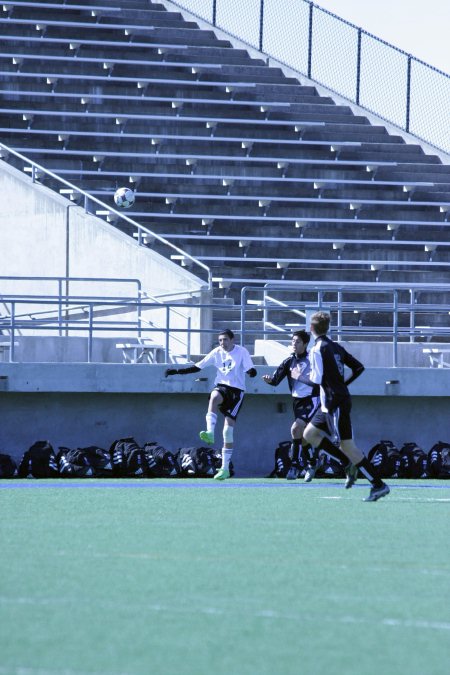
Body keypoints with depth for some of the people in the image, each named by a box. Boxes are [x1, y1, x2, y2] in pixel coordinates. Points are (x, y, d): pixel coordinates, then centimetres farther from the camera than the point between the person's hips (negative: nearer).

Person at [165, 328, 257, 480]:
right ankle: (210, 433, -51)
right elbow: (197, 367, 8)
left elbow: (250, 370, -12)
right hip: (222, 386, 2)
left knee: (228, 430, -8)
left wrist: (251, 371, -37)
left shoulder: (242, 352, -4)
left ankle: (225, 468, 0)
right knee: (214, 397, -38)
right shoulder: (217, 353, 5)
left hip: (237, 390, -2)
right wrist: (177, 371, 1)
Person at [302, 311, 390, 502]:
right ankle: (349, 464, 12)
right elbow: (359, 367, 14)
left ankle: (379, 485, -10)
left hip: (335, 403, -9)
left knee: (347, 446, -8)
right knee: (309, 434, 17)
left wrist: (300, 376, -1)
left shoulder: (317, 350, -13)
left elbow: (317, 379, -19)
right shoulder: (336, 347, 12)